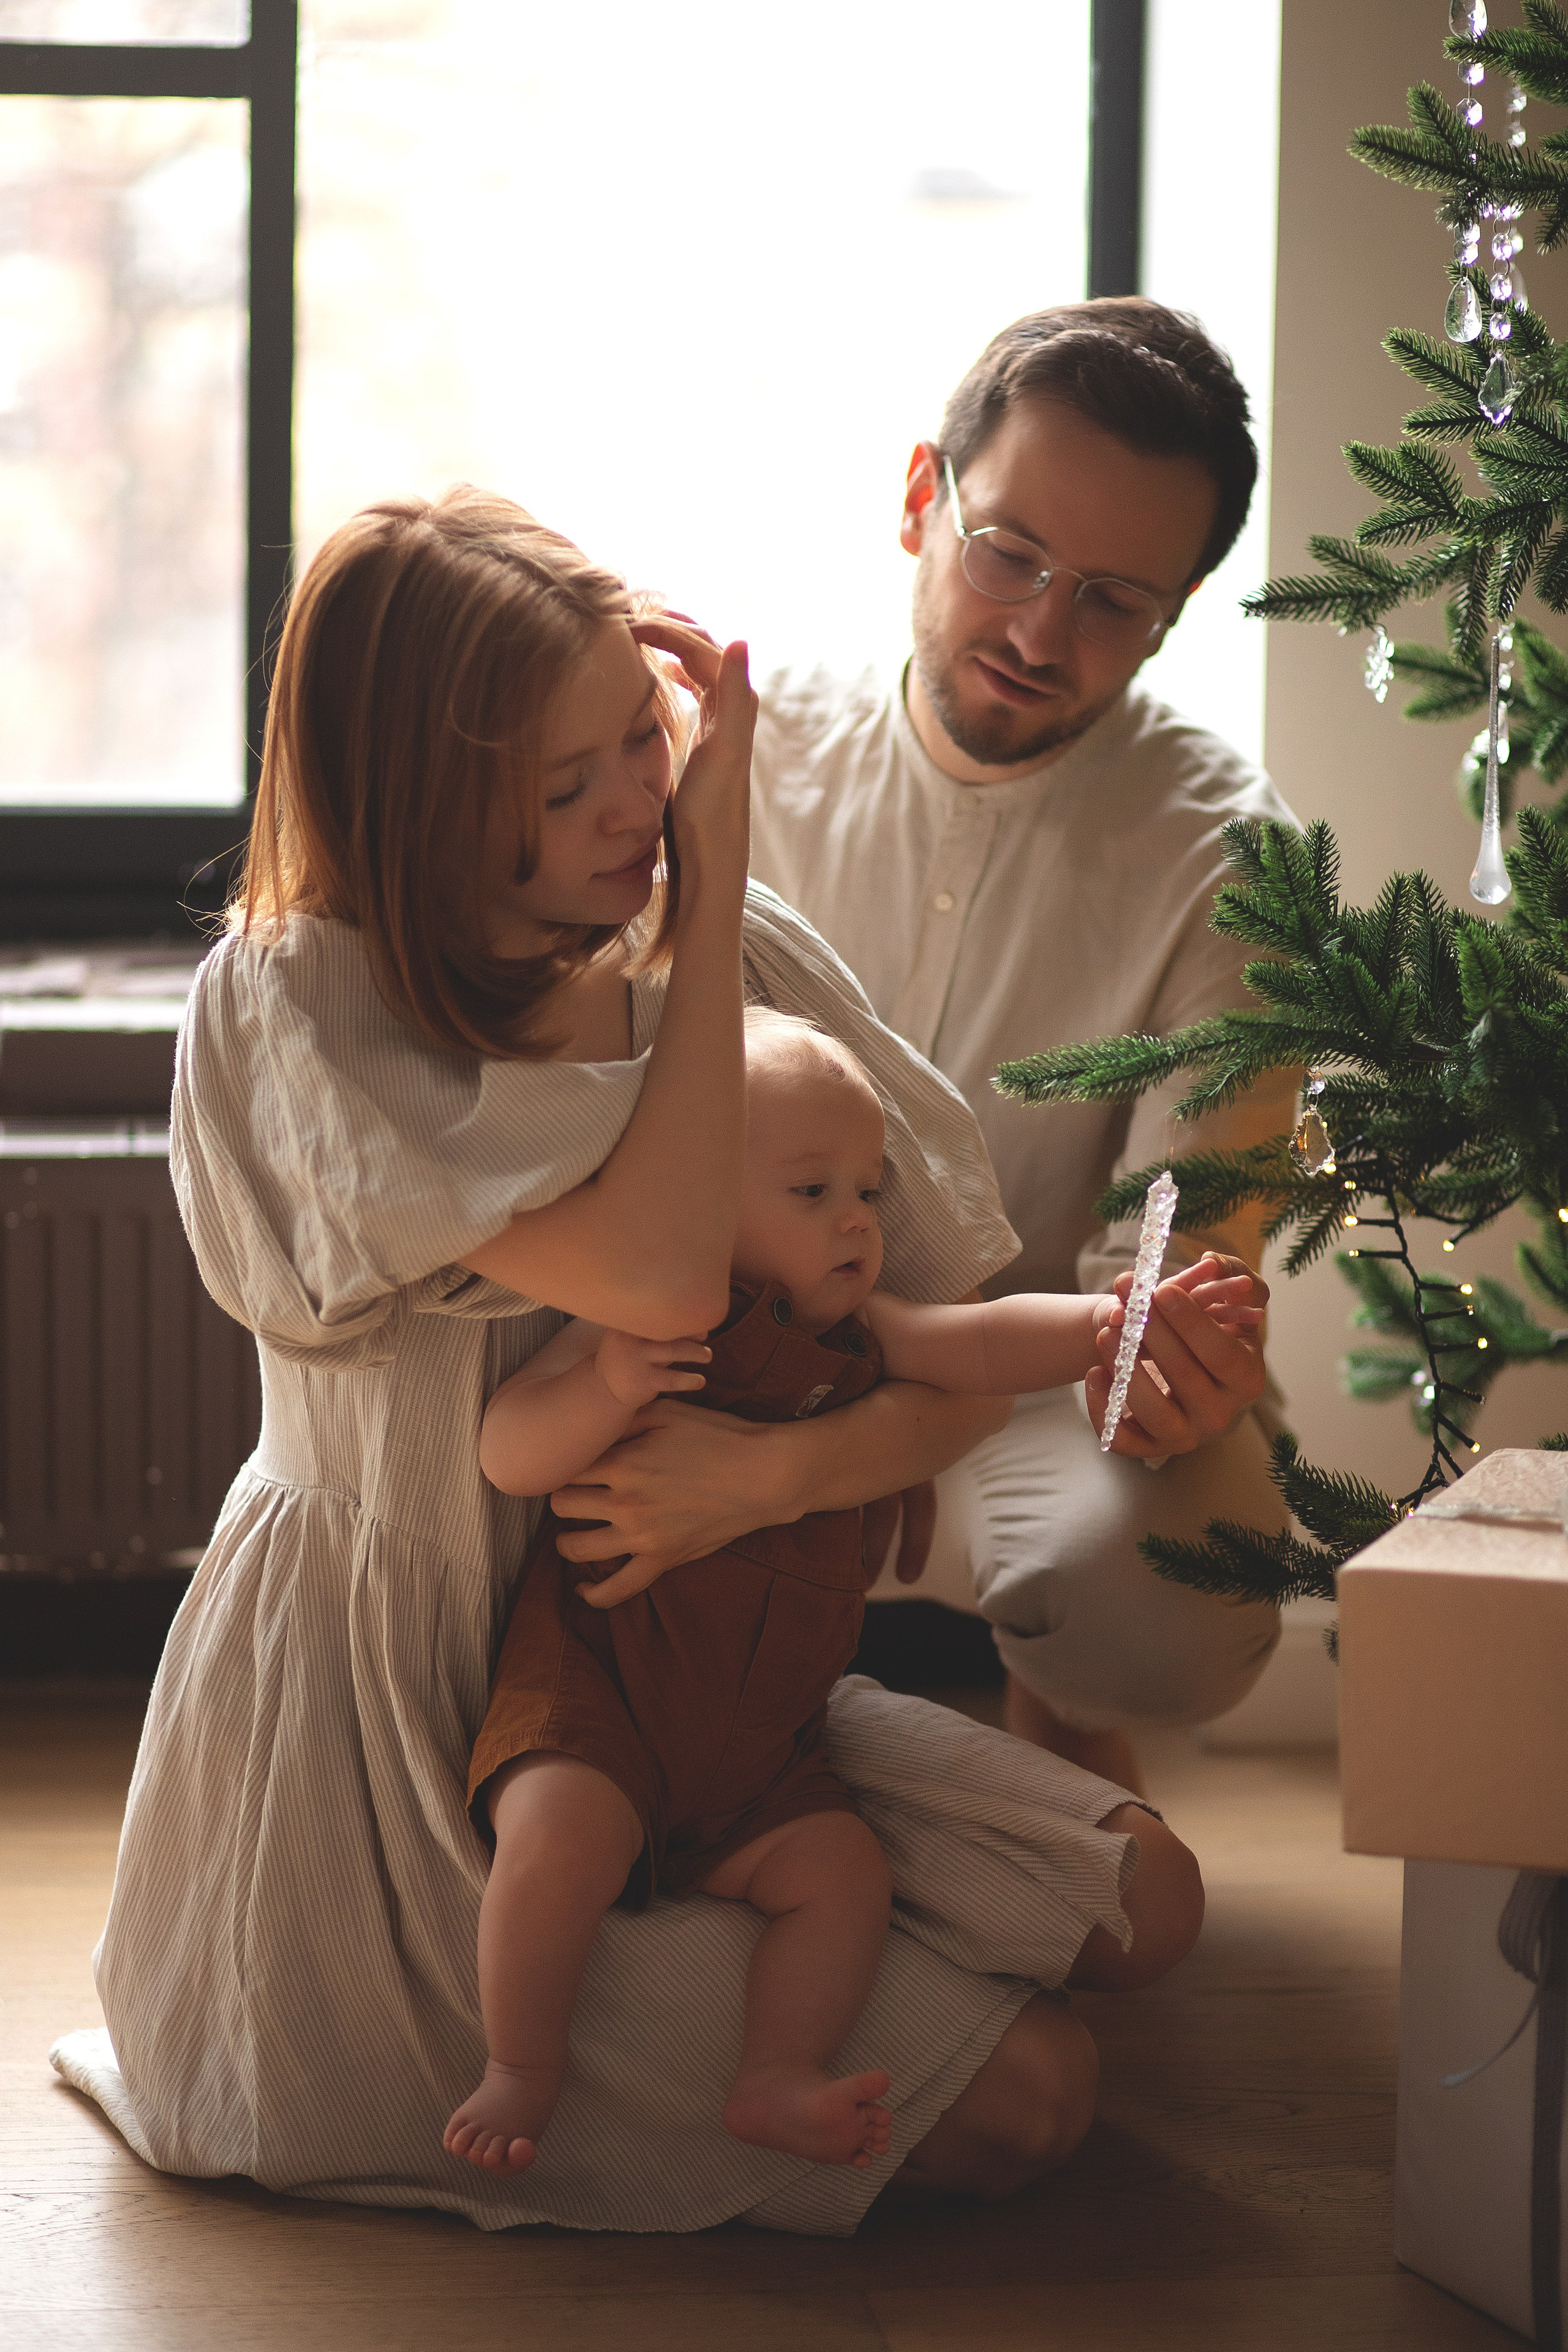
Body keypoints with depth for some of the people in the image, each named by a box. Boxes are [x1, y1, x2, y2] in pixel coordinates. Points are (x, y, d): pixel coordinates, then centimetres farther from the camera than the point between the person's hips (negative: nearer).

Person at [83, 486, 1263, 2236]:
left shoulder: (737, 959, -4)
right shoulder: (293, 1004, -21)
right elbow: (662, 1278, -34)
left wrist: (777, 1470, -27)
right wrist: (712, 875, -25)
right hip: (398, 1745, -6)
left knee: (1139, 1900, 3)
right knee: (1020, 2096, -11)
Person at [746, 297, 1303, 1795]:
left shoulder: (1221, 855, -12)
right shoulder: (761, 757, -2)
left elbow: (1172, 1271, -17)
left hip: (1064, 1391, -2)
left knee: (1152, 1587, -36)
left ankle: (1064, 1730, 4)